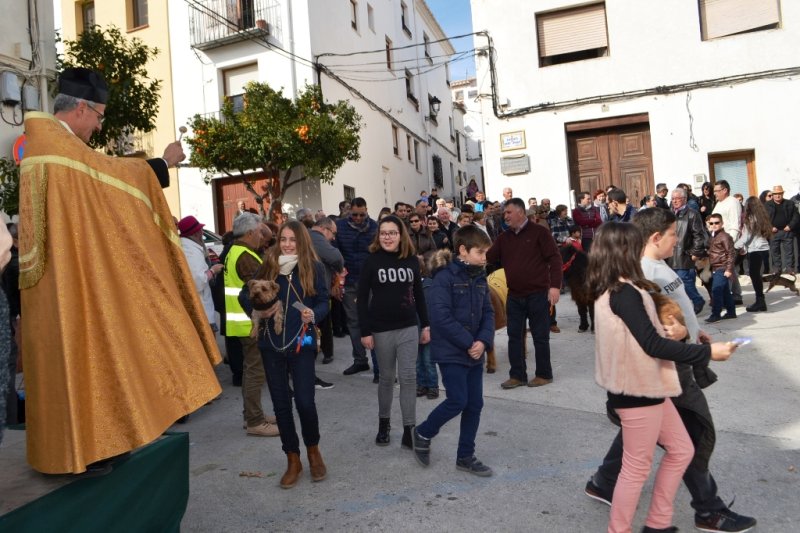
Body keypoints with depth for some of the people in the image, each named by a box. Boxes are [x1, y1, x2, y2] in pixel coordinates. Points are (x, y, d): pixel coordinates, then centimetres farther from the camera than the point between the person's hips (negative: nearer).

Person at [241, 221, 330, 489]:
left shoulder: (314, 268, -2)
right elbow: (245, 295, 9)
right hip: (271, 343, 3)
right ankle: (293, 460, 25)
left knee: (305, 402, -6)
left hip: (302, 343, -2)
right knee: (281, 403, 9)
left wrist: (313, 314, -22)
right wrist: (257, 310, -9)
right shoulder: (268, 266, 3)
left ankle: (313, 450, 24)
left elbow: (323, 302, -2)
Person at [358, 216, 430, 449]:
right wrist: (365, 331, -9)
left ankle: (409, 431, 8)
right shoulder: (372, 261, -6)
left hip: (408, 327, 2)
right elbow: (362, 298, -6)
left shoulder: (412, 260, 2)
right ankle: (384, 423, 30)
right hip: (382, 329, -2)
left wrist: (425, 325, 8)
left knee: (408, 377, 1)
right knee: (387, 378, 10)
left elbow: (418, 294, 10)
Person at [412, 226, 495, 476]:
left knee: (475, 404, 9)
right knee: (457, 401, -8)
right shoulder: (445, 277, -15)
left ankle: (465, 456, 24)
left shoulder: (480, 278, 8)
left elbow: (488, 312, 8)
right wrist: (468, 343, -18)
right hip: (451, 352, -7)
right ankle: (423, 433, 19)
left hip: (474, 353, 7)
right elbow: (441, 316, -21)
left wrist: (483, 341, -9)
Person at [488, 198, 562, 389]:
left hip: (538, 294, -5)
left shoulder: (539, 232, -5)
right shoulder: (503, 238, 10)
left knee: (540, 336, 6)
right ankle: (517, 375, 19)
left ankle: (544, 374, 19)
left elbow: (554, 258, -9)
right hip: (514, 296, 5)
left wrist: (555, 285, -16)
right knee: (514, 336, 8)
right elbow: (489, 258, 7)